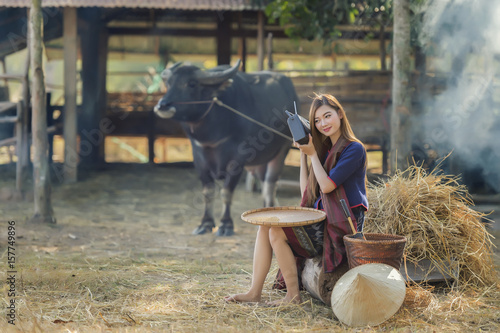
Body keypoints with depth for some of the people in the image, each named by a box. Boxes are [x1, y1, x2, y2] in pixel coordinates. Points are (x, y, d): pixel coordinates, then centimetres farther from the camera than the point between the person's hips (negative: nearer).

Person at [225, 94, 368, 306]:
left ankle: (293, 296, -9)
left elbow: (327, 185, -18)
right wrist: (303, 154, 11)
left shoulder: (354, 149, -10)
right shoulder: (326, 149, 15)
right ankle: (254, 292, -5)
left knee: (277, 232, -19)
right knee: (265, 226, -3)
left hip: (341, 227, -9)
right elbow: (307, 193, 13)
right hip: (322, 219, 9)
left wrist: (312, 154, -8)